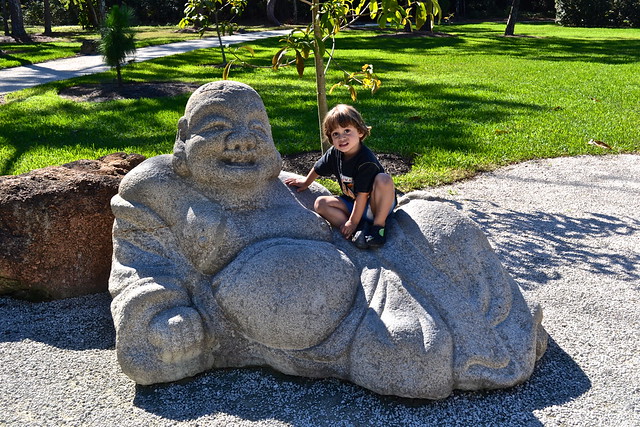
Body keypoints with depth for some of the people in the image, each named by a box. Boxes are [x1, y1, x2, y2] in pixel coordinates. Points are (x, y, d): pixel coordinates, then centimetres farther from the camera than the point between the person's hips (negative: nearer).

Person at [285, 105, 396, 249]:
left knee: (383, 179, -36)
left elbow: (362, 194, -28)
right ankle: (361, 228, -20)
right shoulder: (334, 153, -7)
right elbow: (318, 168, 15)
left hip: (377, 204, -7)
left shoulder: (366, 161, -28)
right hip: (352, 203, 7)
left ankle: (379, 225, -22)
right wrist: (306, 182, 29)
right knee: (320, 203, -11)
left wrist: (353, 222, -25)